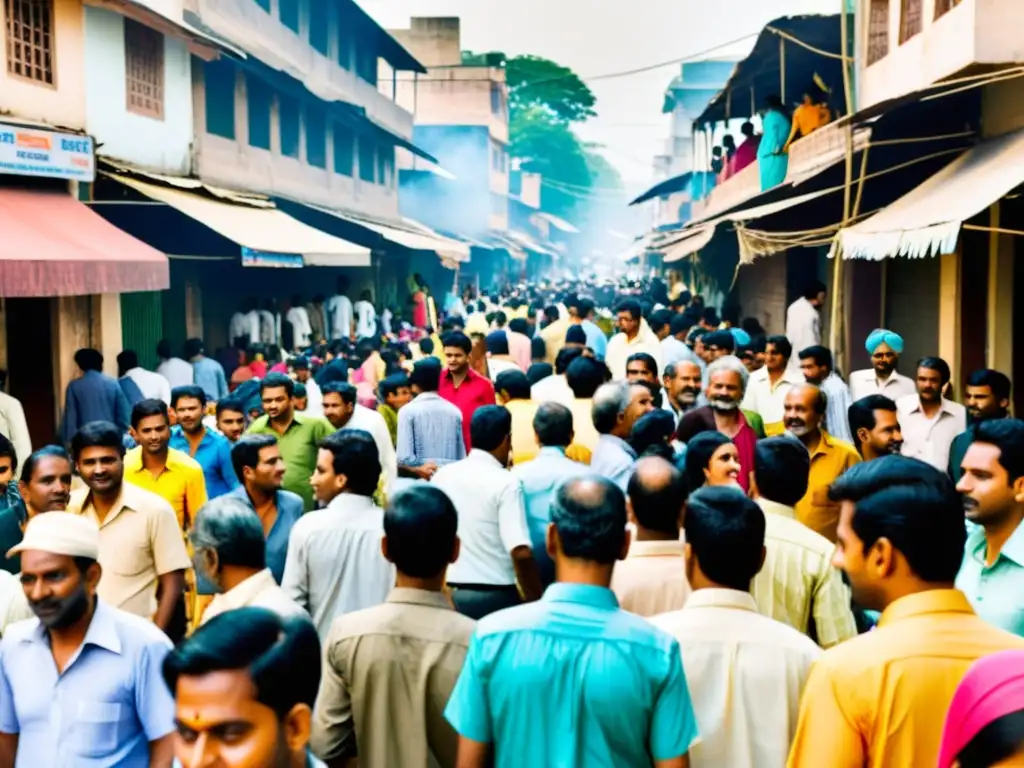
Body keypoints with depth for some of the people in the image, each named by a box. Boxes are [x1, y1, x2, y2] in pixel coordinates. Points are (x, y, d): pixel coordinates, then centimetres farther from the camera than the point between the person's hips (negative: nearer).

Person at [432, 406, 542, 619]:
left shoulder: (442, 476, 4)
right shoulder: (505, 483, -12)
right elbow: (521, 552, -20)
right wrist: (536, 601, -11)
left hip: (449, 595, 5)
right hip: (495, 597, -5)